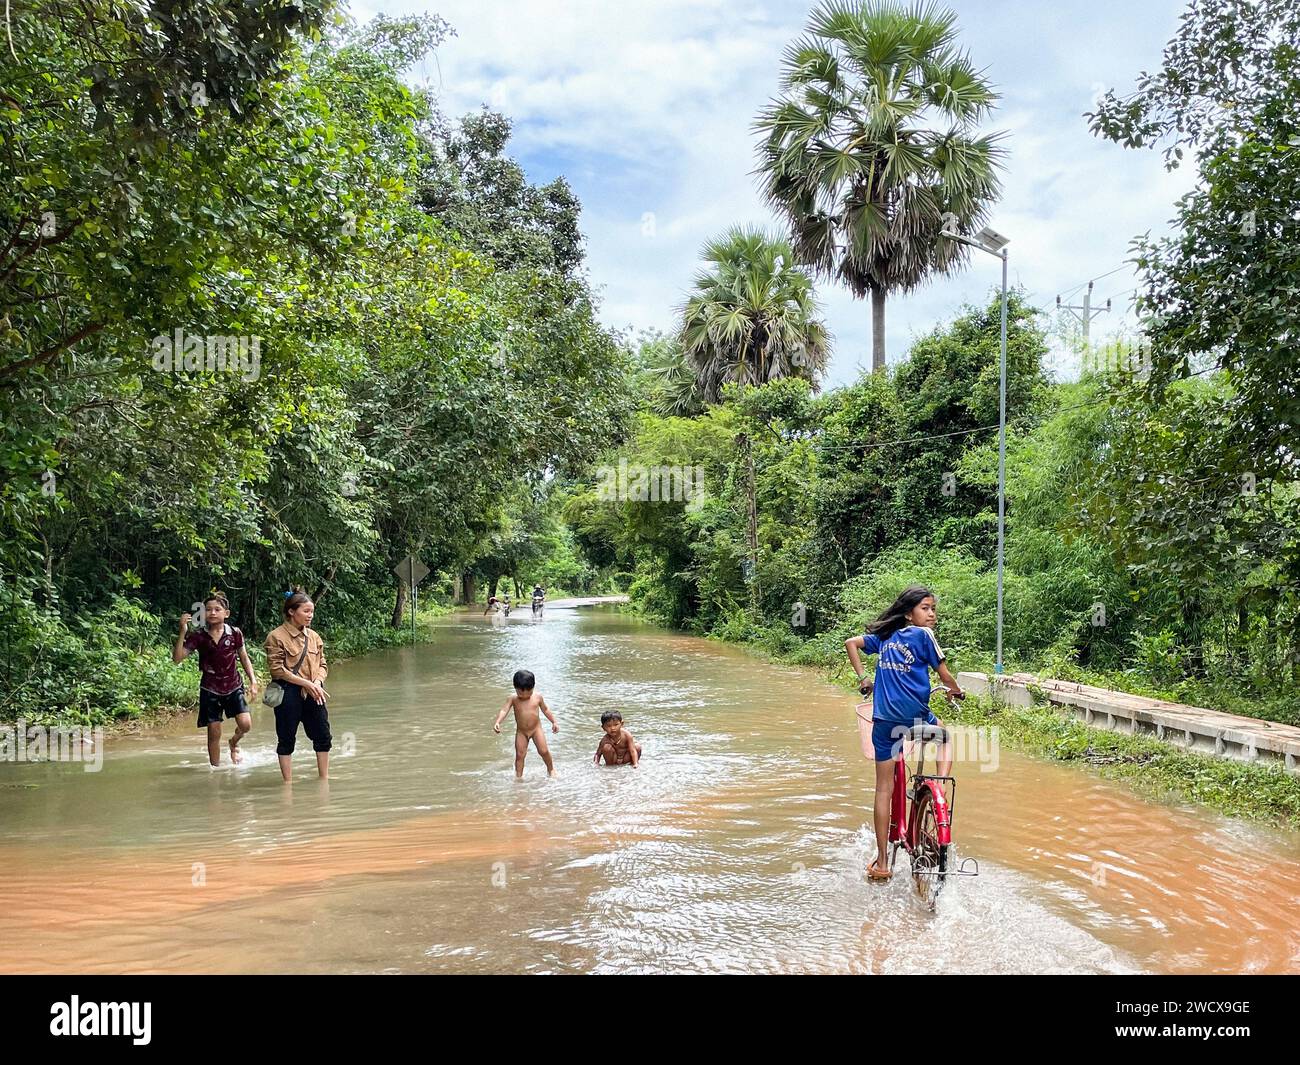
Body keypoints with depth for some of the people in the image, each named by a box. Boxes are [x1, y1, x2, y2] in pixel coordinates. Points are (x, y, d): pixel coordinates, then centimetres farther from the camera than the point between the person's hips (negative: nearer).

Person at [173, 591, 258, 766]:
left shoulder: (235, 634, -4)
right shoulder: (197, 636, -7)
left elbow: (244, 658, 8)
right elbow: (177, 658, -14)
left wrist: (253, 681, 1)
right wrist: (182, 632, -24)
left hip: (233, 687, 1)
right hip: (210, 690, -1)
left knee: (245, 724, -14)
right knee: (214, 733, 1)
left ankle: (234, 743, 20)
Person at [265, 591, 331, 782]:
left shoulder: (314, 636, 10)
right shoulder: (276, 636, -8)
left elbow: (322, 665, 12)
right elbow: (277, 669, -13)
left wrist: (317, 682, -9)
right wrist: (305, 683, -17)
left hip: (313, 693, 6)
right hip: (288, 693, -5)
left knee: (323, 736, 7)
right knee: (286, 739, 3)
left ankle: (324, 778, 21)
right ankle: (288, 782, 13)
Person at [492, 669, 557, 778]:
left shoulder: (537, 697, -6)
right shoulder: (513, 699, -9)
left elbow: (545, 710, 8)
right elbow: (504, 710, -20)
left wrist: (554, 722, 7)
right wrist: (497, 722, -37)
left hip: (536, 729, 0)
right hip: (521, 731, 0)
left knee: (543, 751, -6)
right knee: (520, 754, -2)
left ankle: (551, 769, 18)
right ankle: (518, 776, 10)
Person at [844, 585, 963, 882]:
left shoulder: (885, 637, 15)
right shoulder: (923, 634, -1)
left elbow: (851, 642, 16)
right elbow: (943, 674, 1)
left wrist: (863, 679, 18)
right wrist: (957, 691, 22)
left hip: (883, 719, 4)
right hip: (914, 715, -4)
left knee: (884, 789, 9)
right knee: (945, 736, 31)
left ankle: (881, 863, 10)